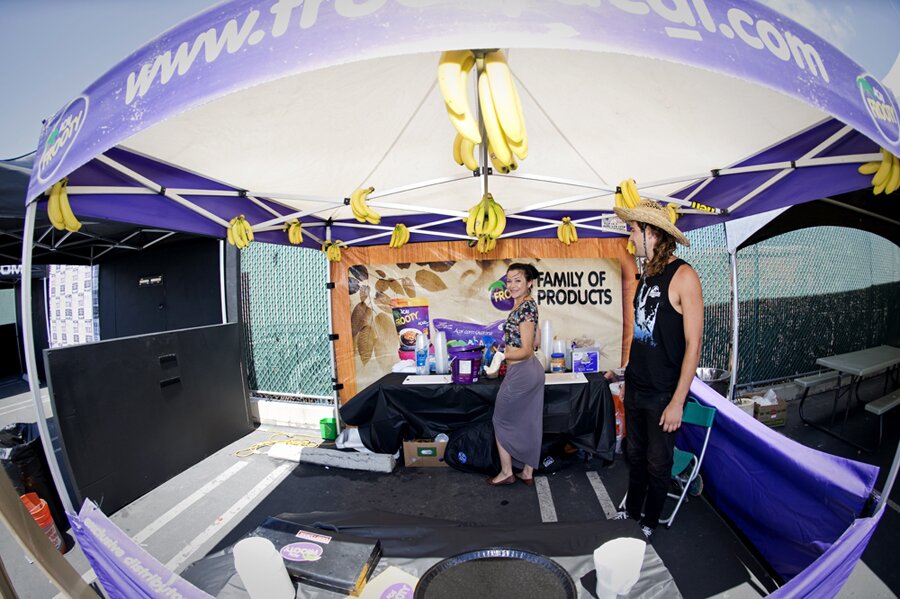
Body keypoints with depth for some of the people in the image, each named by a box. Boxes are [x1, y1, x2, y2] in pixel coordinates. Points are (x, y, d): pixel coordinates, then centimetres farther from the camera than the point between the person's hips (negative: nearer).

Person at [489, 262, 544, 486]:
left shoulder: (524, 308, -21)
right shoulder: (529, 304, 8)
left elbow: (526, 351, -21)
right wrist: (511, 346, 20)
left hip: (521, 373, -9)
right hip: (532, 370, 9)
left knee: (502, 420, 9)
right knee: (529, 422, 16)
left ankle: (506, 472, 22)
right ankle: (528, 472, 30)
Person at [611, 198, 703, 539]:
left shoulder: (682, 276, -15)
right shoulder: (646, 275, 7)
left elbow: (693, 343, -17)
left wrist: (678, 401, -17)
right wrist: (628, 376, 14)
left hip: (663, 394, -7)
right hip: (635, 389, 7)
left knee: (658, 463, 13)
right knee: (635, 455, 21)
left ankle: (649, 522, 36)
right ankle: (631, 512, 41)